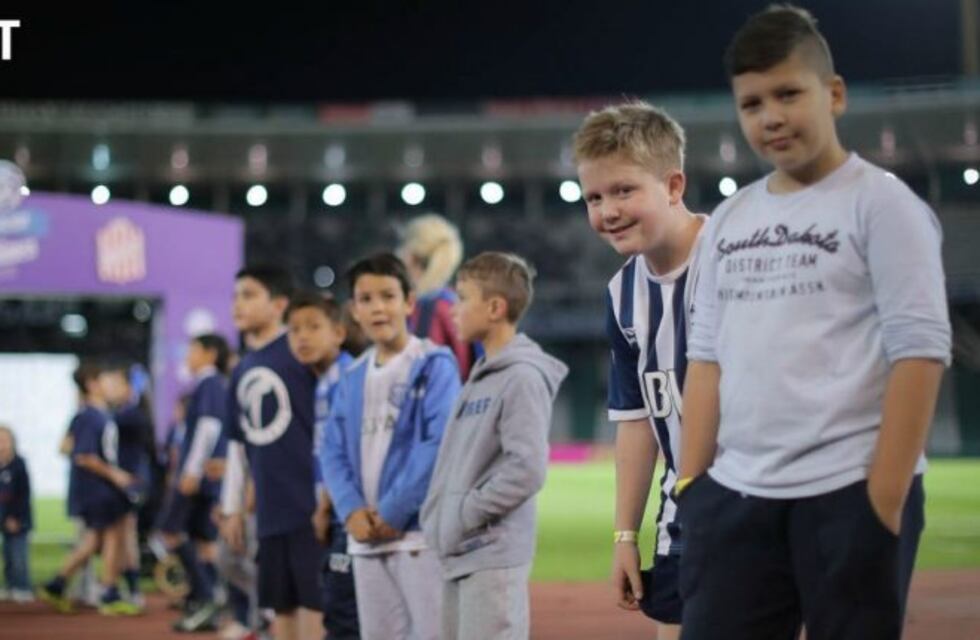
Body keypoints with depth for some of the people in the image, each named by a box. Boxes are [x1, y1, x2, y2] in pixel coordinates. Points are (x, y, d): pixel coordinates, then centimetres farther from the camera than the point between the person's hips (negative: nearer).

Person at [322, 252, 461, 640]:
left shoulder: (435, 365, -4)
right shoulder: (353, 377, 16)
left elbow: (440, 446, -14)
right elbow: (334, 452, 12)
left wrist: (393, 512, -15)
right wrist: (351, 510, -6)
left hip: (420, 530, -7)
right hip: (365, 537, 7)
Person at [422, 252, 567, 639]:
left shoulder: (523, 377, -11)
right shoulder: (480, 375, 17)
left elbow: (527, 469, -20)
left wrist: (466, 514, -15)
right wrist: (438, 518, 8)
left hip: (494, 555, -9)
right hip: (459, 553, 9)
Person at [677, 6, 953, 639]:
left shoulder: (881, 203, -3)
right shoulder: (729, 220, 15)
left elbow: (920, 351, -9)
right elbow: (708, 357, 16)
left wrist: (885, 498, -15)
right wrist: (692, 484, 8)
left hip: (850, 493, -6)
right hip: (736, 493, 6)